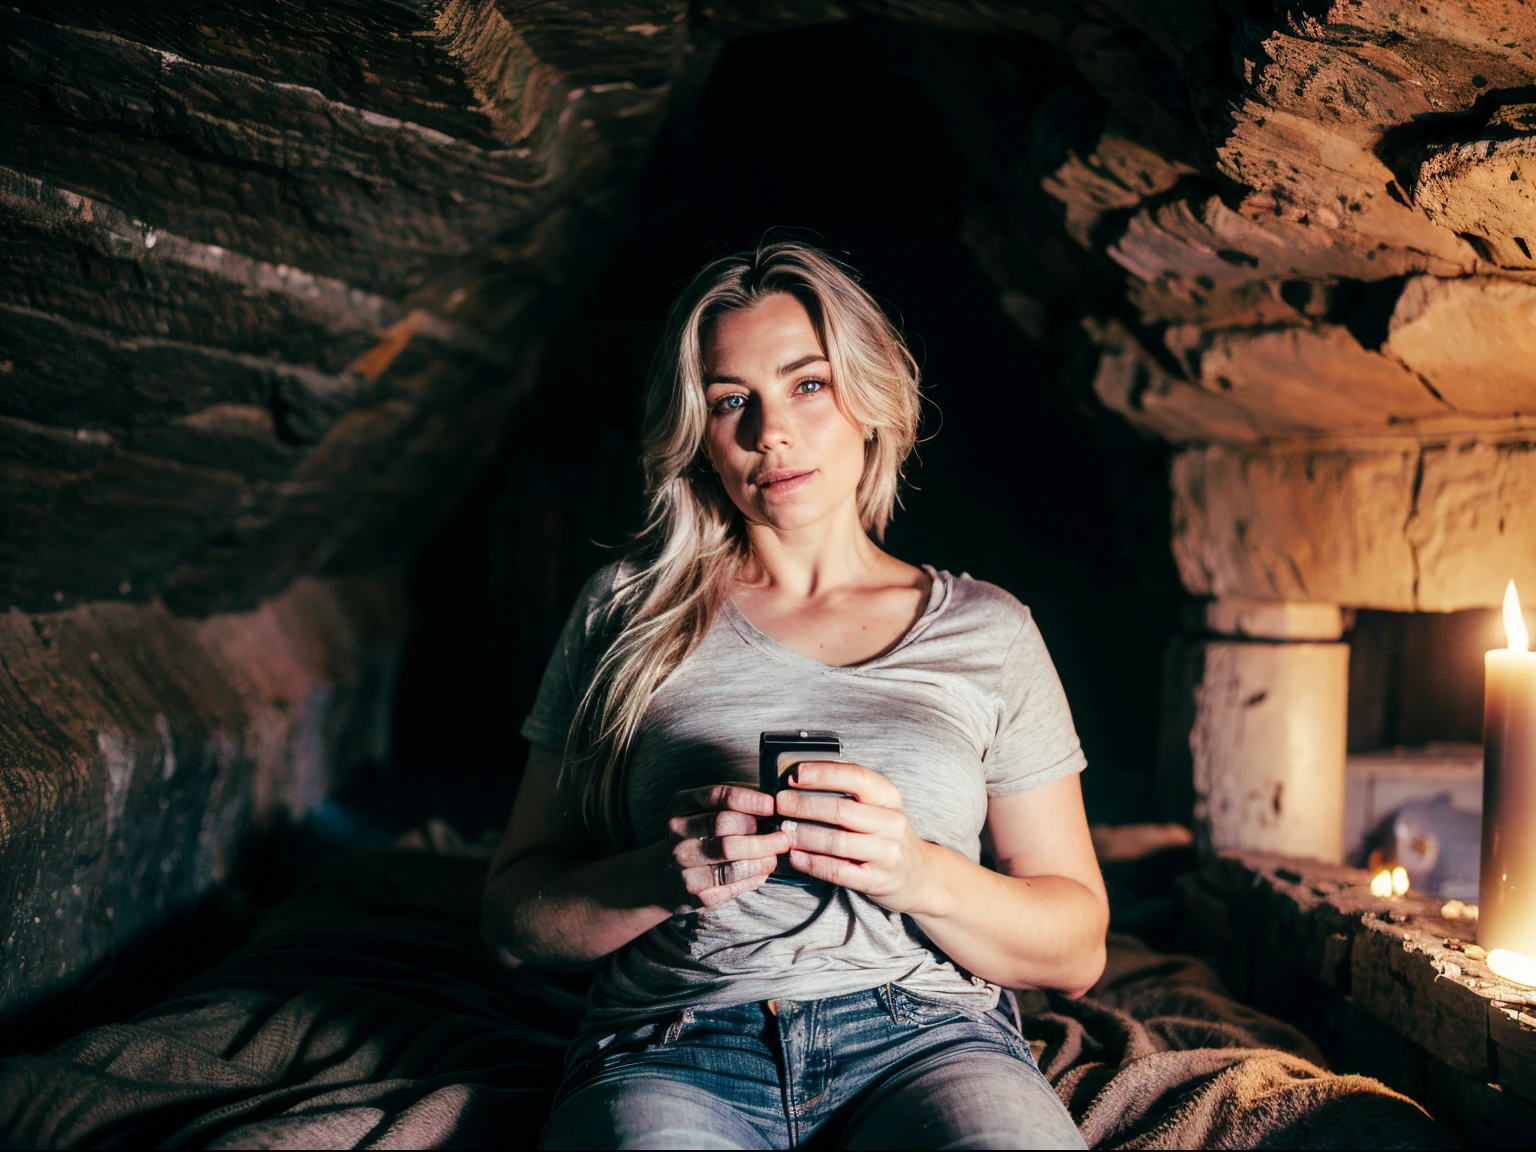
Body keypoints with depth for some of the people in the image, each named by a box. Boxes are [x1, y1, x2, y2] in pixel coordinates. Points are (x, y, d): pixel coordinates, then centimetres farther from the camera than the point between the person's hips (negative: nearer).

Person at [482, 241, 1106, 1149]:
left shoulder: (986, 632, 12)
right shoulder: (626, 612, 11)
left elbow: (1077, 951, 9)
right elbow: (513, 922, 9)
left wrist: (920, 874, -11)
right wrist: (662, 877, -13)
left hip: (925, 1040, 0)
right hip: (673, 1056, 1)